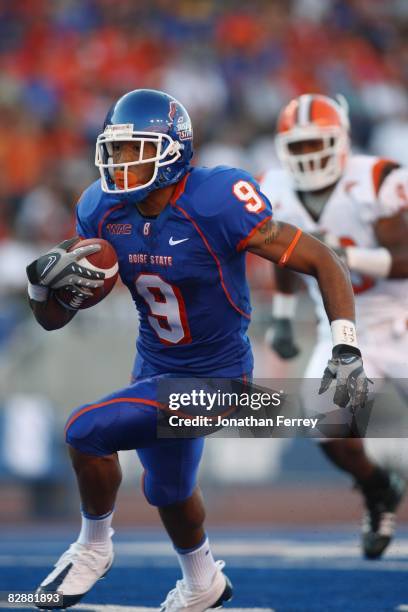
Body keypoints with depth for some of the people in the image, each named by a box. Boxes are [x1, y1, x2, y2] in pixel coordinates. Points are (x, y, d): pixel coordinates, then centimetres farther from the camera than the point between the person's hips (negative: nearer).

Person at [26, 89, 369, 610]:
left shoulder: (217, 205, -27)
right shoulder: (104, 211, -9)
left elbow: (323, 263, -21)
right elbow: (54, 319, -2)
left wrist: (346, 349, -30)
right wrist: (42, 279, -25)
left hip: (213, 377, -7)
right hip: (154, 366, 7)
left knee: (87, 431, -23)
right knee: (167, 488, 28)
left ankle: (93, 548, 4)